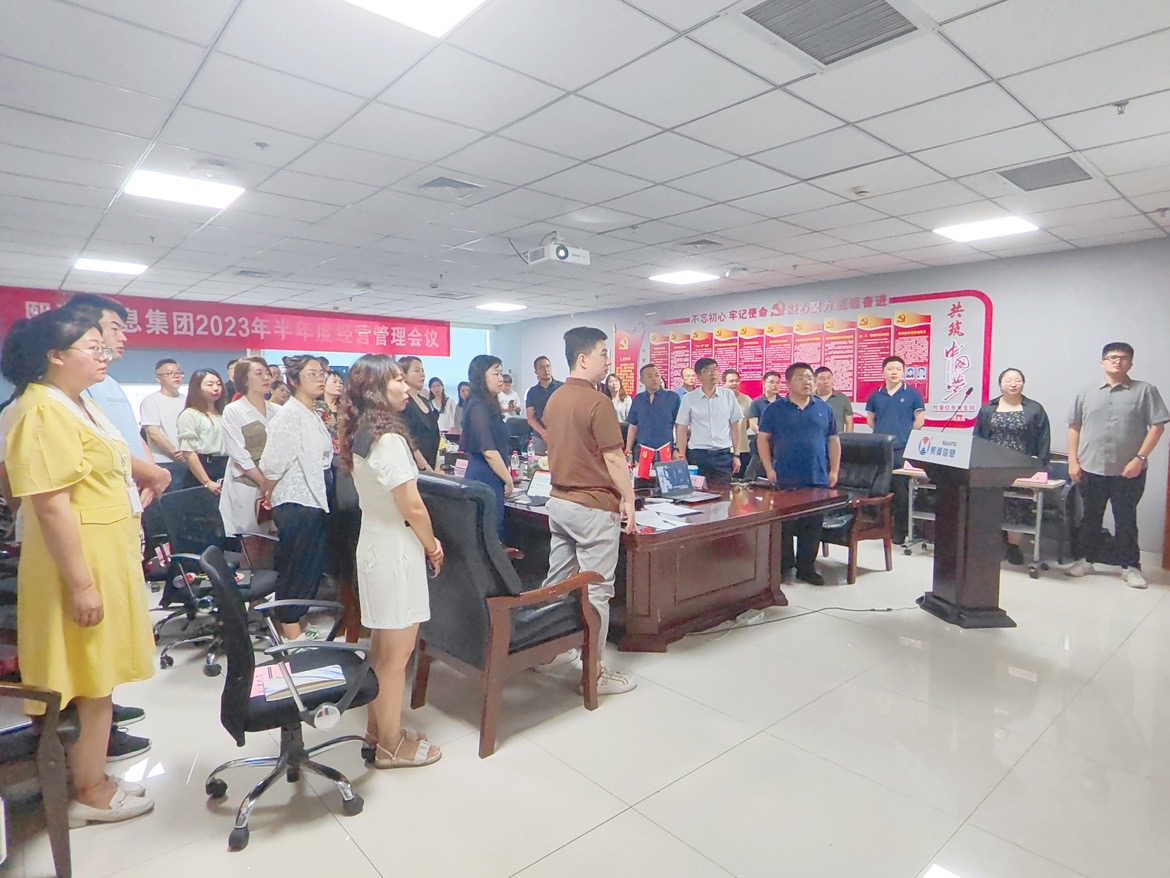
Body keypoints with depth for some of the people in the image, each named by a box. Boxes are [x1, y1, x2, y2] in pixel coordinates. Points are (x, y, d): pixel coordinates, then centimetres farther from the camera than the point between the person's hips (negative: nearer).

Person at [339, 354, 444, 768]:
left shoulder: (361, 436, 8)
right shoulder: (388, 439, -21)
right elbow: (412, 506, -21)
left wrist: (425, 541, 11)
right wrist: (433, 547, -4)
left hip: (373, 544, 9)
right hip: (396, 551, -9)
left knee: (381, 647, 20)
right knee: (398, 652, 4)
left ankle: (376, 730, 34)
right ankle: (391, 745, 19)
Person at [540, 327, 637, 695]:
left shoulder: (554, 399, 8)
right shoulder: (597, 402, -17)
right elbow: (614, 458, -16)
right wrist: (629, 498, -7)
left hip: (559, 500, 9)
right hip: (593, 506, -8)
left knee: (557, 580, 18)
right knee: (595, 590, 0)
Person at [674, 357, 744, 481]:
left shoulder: (728, 395, 4)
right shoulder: (689, 399, 0)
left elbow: (735, 426, 8)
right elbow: (682, 428, 2)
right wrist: (682, 458, -3)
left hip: (724, 454, 1)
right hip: (697, 454, -1)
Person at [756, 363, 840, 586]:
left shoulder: (824, 408, 9)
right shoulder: (775, 409, 1)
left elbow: (833, 440, 13)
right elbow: (763, 439, 1)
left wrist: (834, 471, 7)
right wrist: (769, 470, -6)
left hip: (818, 479, 3)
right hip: (785, 479, -2)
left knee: (813, 526, 8)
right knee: (783, 525, 4)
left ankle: (806, 568, 20)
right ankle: (782, 567, 16)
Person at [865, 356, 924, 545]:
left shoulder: (912, 394, 0)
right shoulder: (875, 395, 8)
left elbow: (919, 420, 4)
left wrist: (906, 435, 1)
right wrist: (882, 433, 8)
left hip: (902, 449, -3)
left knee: (901, 491, 0)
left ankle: (900, 532, 8)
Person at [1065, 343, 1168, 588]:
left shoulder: (1145, 391, 1)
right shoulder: (1087, 394, 8)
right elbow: (1074, 427, 9)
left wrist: (1139, 459, -11)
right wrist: (1073, 461, 2)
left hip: (1128, 471, -2)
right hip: (1090, 469, 2)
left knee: (1126, 520, 7)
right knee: (1090, 517, 12)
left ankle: (1130, 566, 18)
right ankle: (1086, 559, 23)